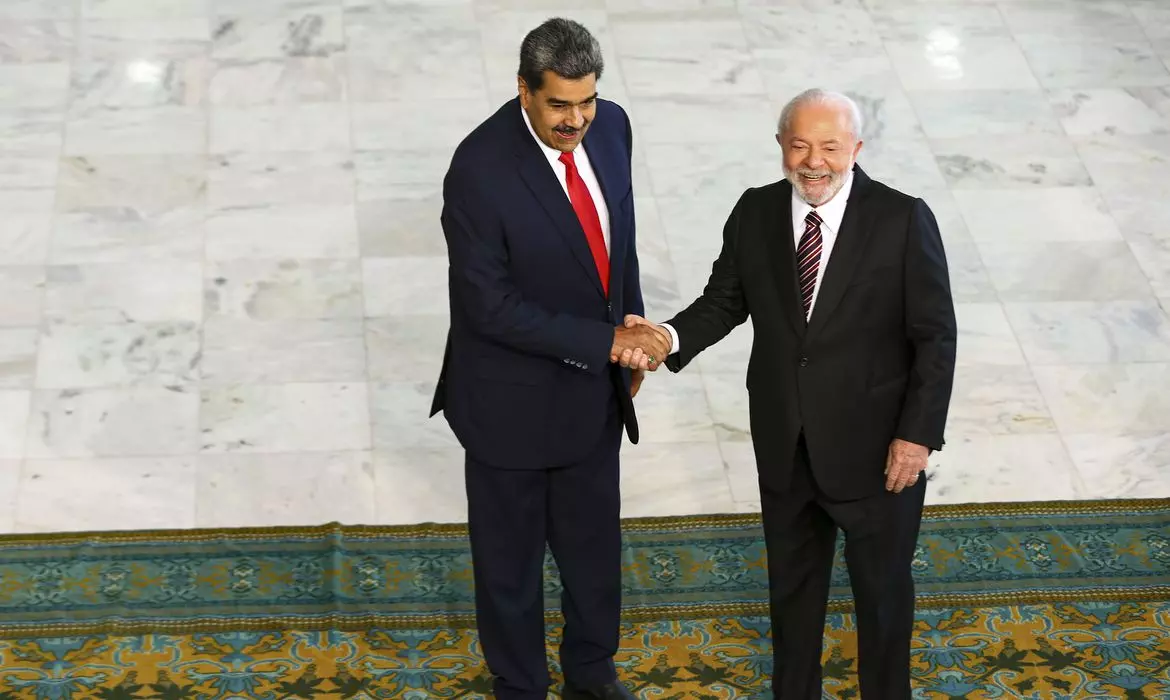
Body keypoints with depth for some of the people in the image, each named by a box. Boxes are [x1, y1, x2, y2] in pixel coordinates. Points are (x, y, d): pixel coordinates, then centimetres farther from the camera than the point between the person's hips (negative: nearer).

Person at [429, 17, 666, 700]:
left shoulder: (610, 125, -8)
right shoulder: (479, 171, -28)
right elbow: (490, 305, -24)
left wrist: (629, 344, 13)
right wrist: (604, 340, -25)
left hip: (595, 388, 6)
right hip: (512, 398, -6)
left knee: (595, 542, 23)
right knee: (511, 555, 16)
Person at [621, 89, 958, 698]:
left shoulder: (902, 220, -16)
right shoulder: (756, 213, -4)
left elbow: (935, 336, -12)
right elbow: (725, 300, 3)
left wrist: (918, 435, -16)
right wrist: (670, 337, -18)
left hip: (874, 445, -4)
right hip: (785, 443, 4)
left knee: (882, 586, 15)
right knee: (791, 582, 21)